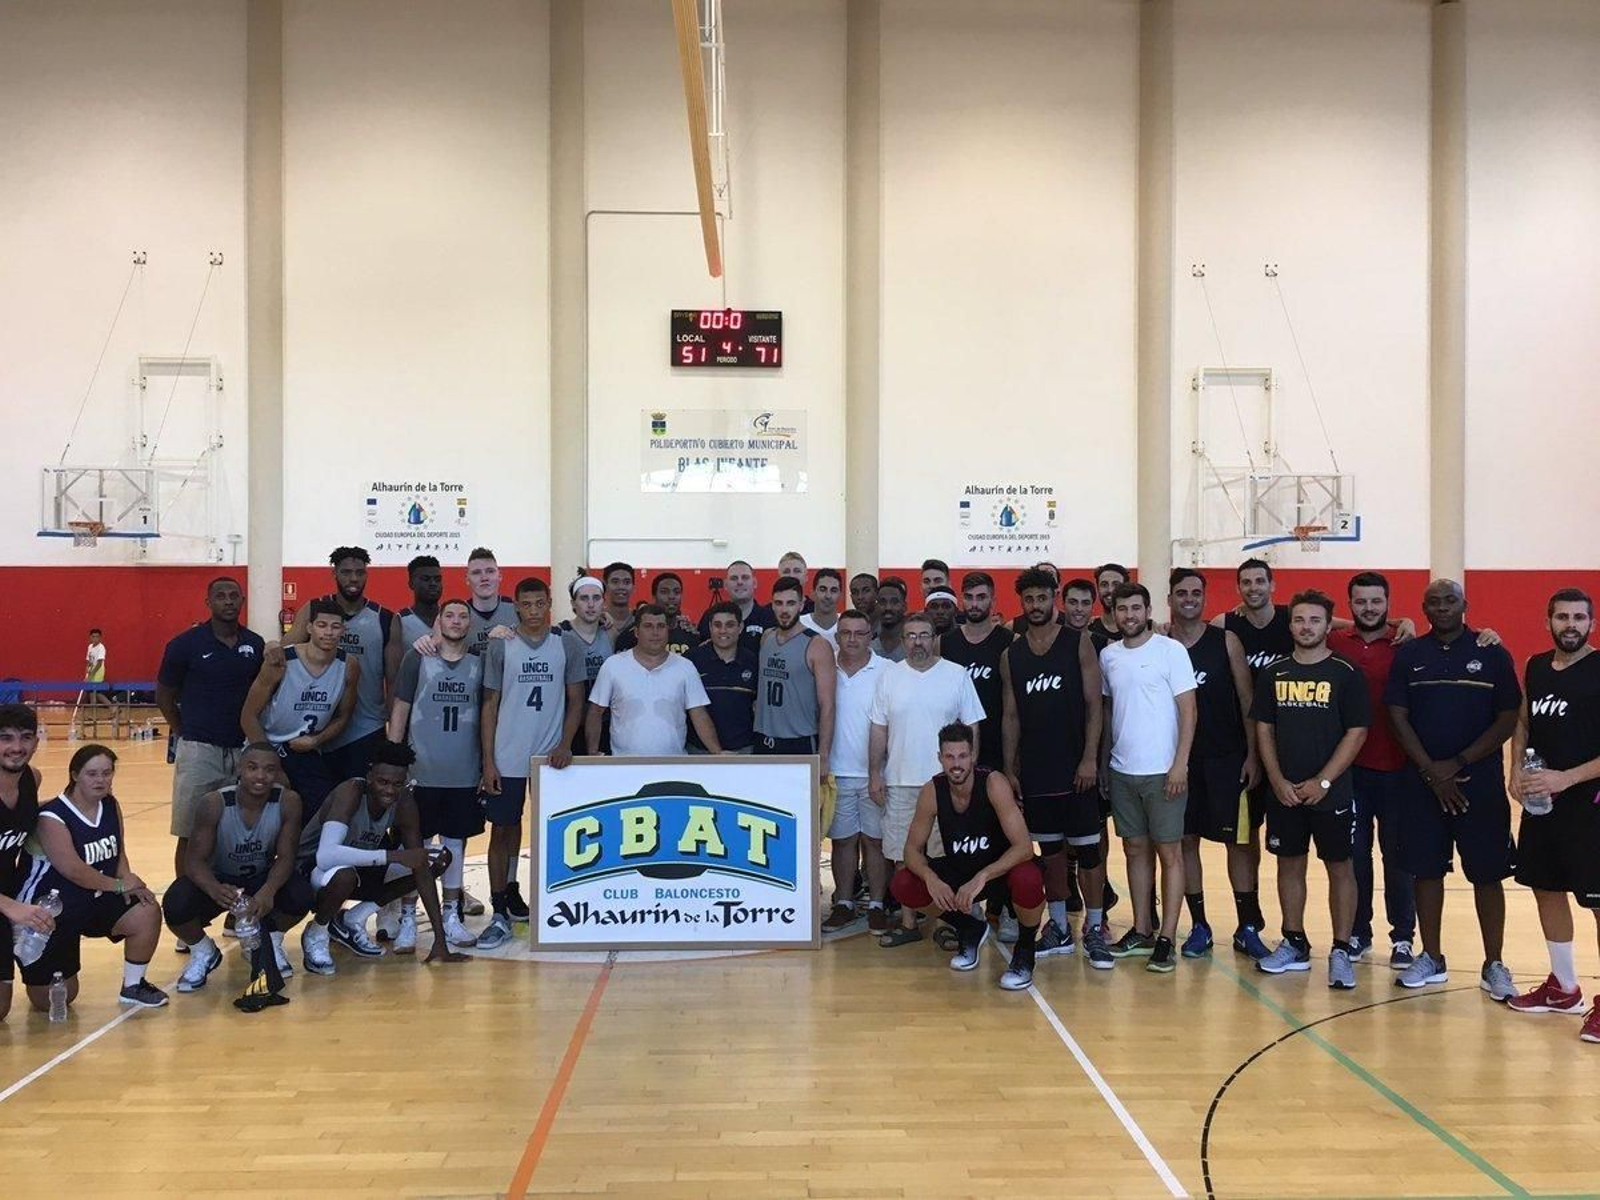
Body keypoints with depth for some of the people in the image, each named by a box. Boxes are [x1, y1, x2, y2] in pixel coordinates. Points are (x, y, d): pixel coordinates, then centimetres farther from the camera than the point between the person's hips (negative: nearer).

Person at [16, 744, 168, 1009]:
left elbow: (119, 854, 6)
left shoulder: (111, 806, -1)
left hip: (98, 899, 6)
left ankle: (132, 986, 4)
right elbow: (72, 869, -27)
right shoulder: (52, 817, -22)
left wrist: (128, 881, -15)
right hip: (52, 910, -6)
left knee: (148, 913, -19)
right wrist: (118, 885, -19)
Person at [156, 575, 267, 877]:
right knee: (190, 835, 1)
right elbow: (164, 697, 5)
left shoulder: (256, 645, 6)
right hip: (199, 750, -3)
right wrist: (186, 733, 7)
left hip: (243, 750, 3)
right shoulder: (186, 644, -4)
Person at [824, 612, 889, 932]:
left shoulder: (886, 671, -4)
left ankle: (876, 904, 13)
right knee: (842, 839, 9)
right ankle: (843, 903, 18)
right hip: (837, 772, 2)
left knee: (874, 839, 4)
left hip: (874, 772, -2)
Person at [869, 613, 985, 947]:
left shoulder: (957, 675, -1)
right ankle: (908, 924, 16)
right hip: (900, 782, 2)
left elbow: (971, 728, 1)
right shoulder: (889, 676, 5)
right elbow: (878, 729, 7)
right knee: (903, 856, 7)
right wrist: (875, 774, 2)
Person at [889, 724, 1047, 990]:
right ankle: (970, 931, 11)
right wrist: (930, 878, -31)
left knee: (1028, 881, -38)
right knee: (903, 886, -17)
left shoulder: (994, 783, -26)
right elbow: (913, 848, -9)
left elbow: (1024, 847, -31)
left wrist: (982, 877, -42)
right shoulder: (931, 791, -15)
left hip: (1001, 869, -4)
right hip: (958, 872, 4)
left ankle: (1024, 952, -4)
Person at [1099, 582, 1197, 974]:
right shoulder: (1108, 655, 7)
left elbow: (1188, 710, -9)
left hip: (1162, 771, -5)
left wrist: (1180, 764, -15)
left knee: (1169, 852, 1)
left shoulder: (1171, 650, -7)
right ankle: (1141, 931, 20)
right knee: (1135, 849, 11)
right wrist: (1101, 760, 11)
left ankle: (1166, 939, 4)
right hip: (1121, 770, 5)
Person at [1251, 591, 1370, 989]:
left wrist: (1323, 782, -13)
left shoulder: (1346, 674, -5)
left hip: (1331, 792, -3)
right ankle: (1294, 945, 23)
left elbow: (1357, 733, -8)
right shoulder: (1274, 673, 5)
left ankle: (1341, 952, 10)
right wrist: (1277, 780, -5)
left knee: (1340, 867, 3)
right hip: (1284, 792, 4)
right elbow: (1264, 729, 6)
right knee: (1289, 864, 11)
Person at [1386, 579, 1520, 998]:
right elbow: (1398, 718, 1)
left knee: (1487, 874, 2)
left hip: (1480, 782, -2)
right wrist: (1432, 772, -8)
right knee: (1426, 870, 8)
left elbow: (1508, 720, -4)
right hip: (1423, 782, 2)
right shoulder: (1408, 655, 5)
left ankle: (1494, 966, 13)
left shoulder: (1492, 654, 0)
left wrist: (1457, 764, -11)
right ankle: (1431, 959, 20)